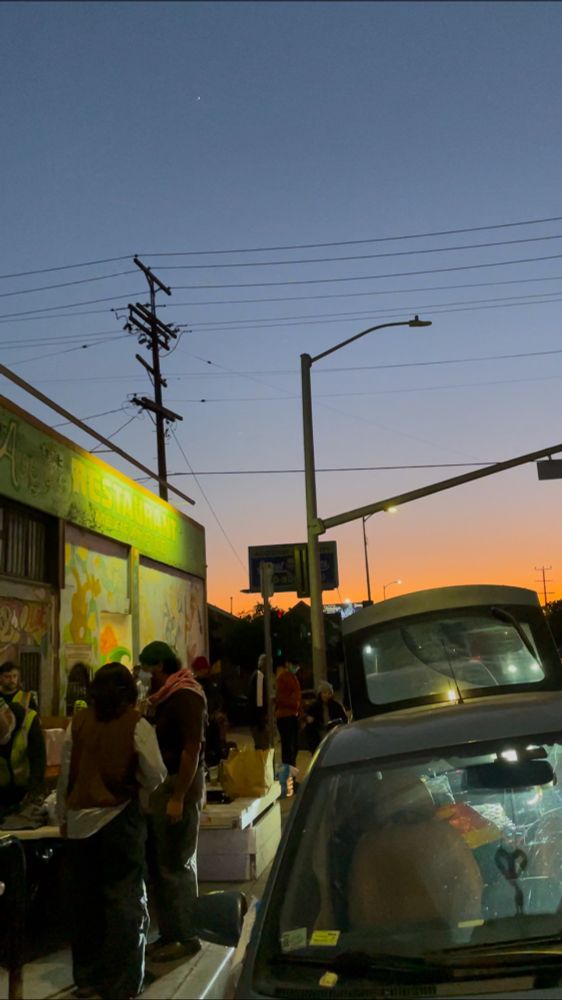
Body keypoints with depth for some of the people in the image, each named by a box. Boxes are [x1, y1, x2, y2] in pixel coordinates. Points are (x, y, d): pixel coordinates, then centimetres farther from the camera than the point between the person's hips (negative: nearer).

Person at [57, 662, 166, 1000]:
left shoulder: (78, 722, -1)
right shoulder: (137, 724, -10)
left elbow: (65, 774, 4)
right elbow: (155, 778, -9)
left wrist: (64, 816, 16)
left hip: (81, 819, 4)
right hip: (120, 819, -4)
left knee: (85, 897, 16)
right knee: (125, 899, 8)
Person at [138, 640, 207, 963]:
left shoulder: (186, 696, -14)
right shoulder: (165, 696, 14)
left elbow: (192, 748, -20)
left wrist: (178, 797, -22)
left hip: (180, 784, -9)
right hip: (160, 784, 9)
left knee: (177, 865, -1)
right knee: (159, 863, 14)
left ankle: (188, 937, 11)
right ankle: (169, 933, 25)